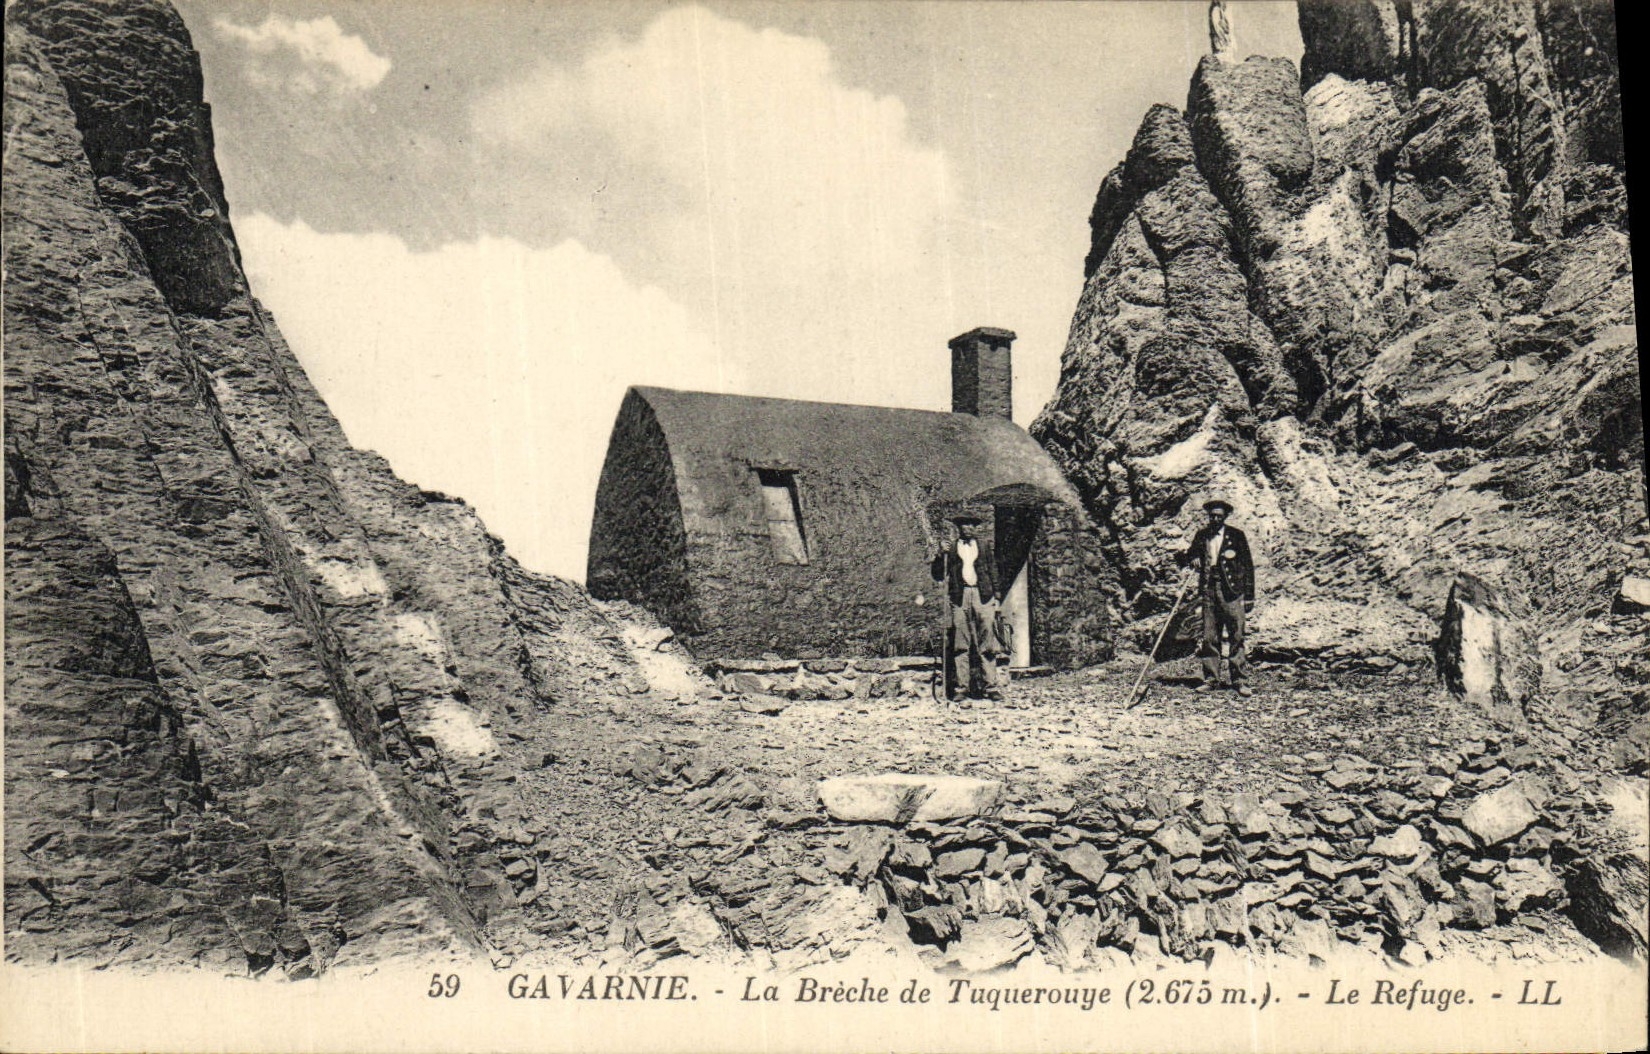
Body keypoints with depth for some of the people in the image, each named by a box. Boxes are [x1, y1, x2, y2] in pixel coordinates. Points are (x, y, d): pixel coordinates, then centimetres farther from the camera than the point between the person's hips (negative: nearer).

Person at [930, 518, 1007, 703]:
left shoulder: (984, 545, 15)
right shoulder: (951, 548, 13)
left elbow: (993, 570, 14)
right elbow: (937, 575, 11)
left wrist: (995, 596, 6)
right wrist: (941, 556, -5)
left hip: (982, 595, 0)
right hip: (959, 597, 0)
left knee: (987, 643, -4)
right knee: (960, 644, -3)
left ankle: (992, 686, -3)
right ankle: (960, 686, -1)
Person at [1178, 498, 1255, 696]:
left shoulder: (1236, 536, 1)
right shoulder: (1201, 534, 11)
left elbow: (1248, 566, 2)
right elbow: (1187, 558, 16)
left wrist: (1249, 597, -2)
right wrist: (1188, 558, -10)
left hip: (1231, 592, -3)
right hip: (1208, 591, 3)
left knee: (1236, 638, -4)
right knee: (1209, 638, 5)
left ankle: (1240, 681, 0)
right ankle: (1211, 679, 12)